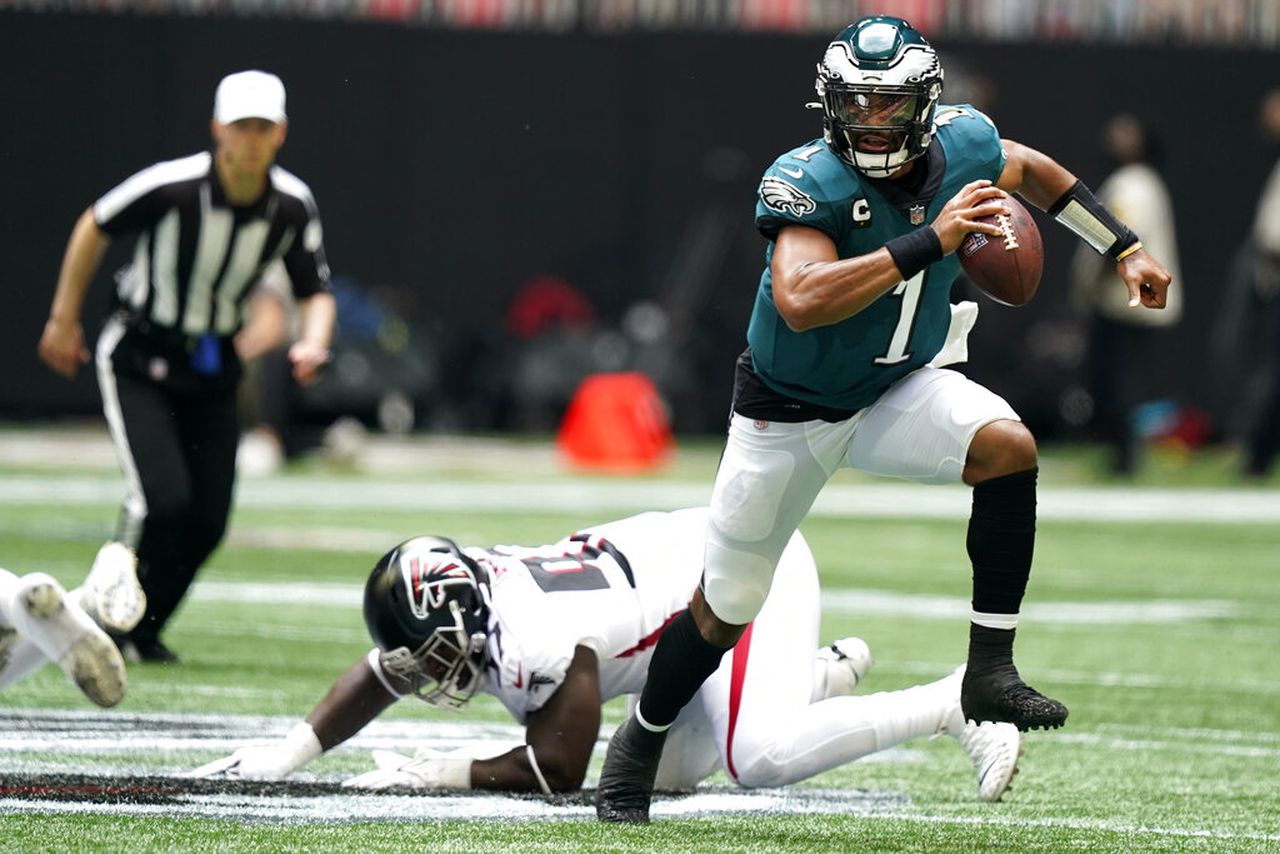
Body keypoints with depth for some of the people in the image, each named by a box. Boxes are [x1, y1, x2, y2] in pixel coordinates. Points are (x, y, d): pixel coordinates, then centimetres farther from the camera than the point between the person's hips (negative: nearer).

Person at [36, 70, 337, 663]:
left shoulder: (293, 207, -10)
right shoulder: (172, 187, -23)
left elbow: (315, 292, 2)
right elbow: (96, 227, -6)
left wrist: (312, 344, -20)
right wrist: (63, 319, 0)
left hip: (212, 370, 5)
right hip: (137, 362, -5)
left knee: (208, 521, 1)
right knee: (164, 499, -20)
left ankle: (142, 631, 22)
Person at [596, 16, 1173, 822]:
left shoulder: (963, 146, -15)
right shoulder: (806, 182, -31)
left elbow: (1028, 168, 11)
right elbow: (799, 302, -49)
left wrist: (1124, 247, 10)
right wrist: (931, 243, -50)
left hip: (899, 391, 3)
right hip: (790, 413, -3)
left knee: (1008, 448, -27)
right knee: (723, 612, 7)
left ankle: (990, 673, -20)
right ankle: (640, 742, 35)